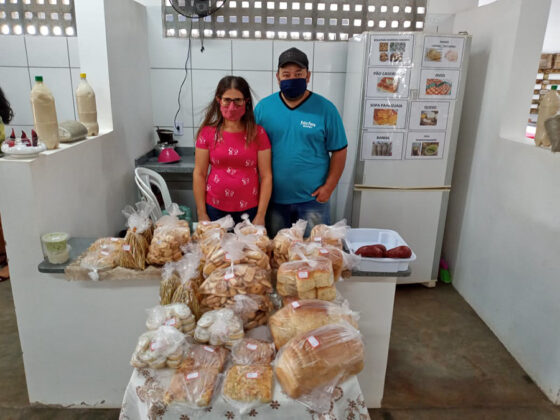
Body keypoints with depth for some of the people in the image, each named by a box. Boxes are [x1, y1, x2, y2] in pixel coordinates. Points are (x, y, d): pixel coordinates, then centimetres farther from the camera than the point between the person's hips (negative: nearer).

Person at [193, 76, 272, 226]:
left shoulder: (258, 133, -2)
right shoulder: (208, 133, 0)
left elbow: (266, 176, -3)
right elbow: (199, 174, 0)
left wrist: (261, 215, -7)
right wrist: (202, 214, -2)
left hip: (249, 210, 0)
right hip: (215, 210, 1)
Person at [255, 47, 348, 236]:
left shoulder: (325, 109, -5)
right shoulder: (263, 107, 0)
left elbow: (339, 151, -1)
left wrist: (328, 187, -7)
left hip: (313, 199, -1)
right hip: (273, 198, 2)